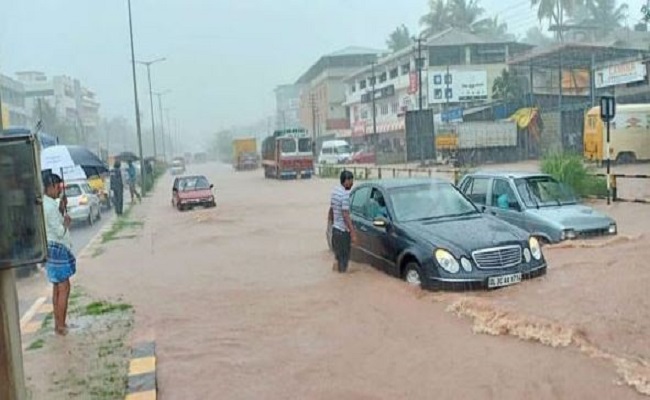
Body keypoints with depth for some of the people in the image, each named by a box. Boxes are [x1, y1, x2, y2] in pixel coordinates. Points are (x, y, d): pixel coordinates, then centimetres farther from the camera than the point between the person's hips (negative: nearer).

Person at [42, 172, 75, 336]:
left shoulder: (47, 203, 9)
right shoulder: (50, 206, -21)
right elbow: (60, 232, -21)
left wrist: (62, 209, 5)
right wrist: (67, 222, -3)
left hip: (53, 248, 10)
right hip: (57, 249, -10)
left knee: (57, 288, 16)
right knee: (64, 288, -3)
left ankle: (58, 323, 24)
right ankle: (61, 326, 3)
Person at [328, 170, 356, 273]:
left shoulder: (335, 191, 7)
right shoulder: (345, 194, -19)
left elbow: (331, 211, 16)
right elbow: (346, 216, -22)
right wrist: (353, 233, -20)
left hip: (335, 229, 9)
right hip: (343, 231, -9)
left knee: (339, 257, 20)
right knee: (343, 258, 1)